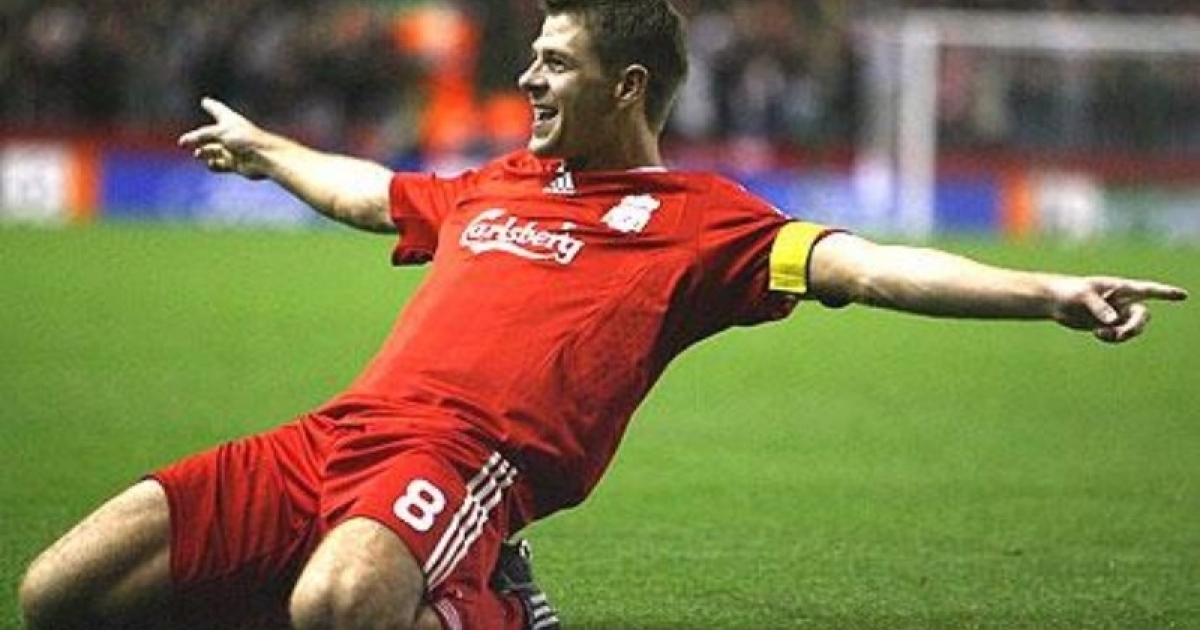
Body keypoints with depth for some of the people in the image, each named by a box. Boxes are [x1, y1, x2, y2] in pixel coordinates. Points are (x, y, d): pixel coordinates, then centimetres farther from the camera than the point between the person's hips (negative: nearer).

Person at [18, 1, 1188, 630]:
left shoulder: (695, 217, 8)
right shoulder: (493, 187, 27)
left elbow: (862, 265, -4)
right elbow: (365, 191, 47)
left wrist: (1048, 293, -17)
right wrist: (258, 146, 64)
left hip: (465, 457, -7)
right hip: (329, 438, 7)